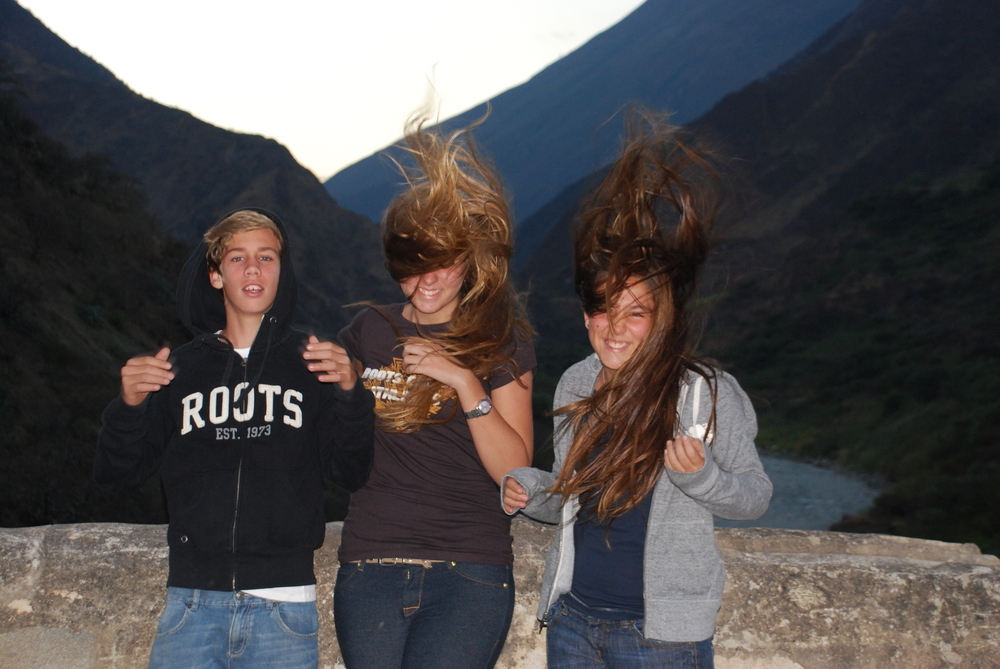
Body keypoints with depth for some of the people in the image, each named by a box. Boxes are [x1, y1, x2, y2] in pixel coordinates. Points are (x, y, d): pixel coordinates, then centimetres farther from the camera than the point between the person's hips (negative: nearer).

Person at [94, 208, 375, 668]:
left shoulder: (310, 363, 7)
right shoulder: (181, 368, 11)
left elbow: (351, 474, 1)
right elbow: (117, 478, 10)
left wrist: (348, 394, -14)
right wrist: (128, 406, -8)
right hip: (192, 603, 1)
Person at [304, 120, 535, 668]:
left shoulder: (500, 341, 3)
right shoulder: (370, 331, 11)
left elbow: (514, 470, -5)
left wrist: (465, 382, -14)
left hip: (467, 575, -3)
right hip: (369, 566, 3)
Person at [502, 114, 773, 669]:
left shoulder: (709, 393, -11)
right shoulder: (575, 385, 5)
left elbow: (755, 496, -6)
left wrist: (698, 475, -23)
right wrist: (531, 493, -2)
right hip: (572, 618, 5)